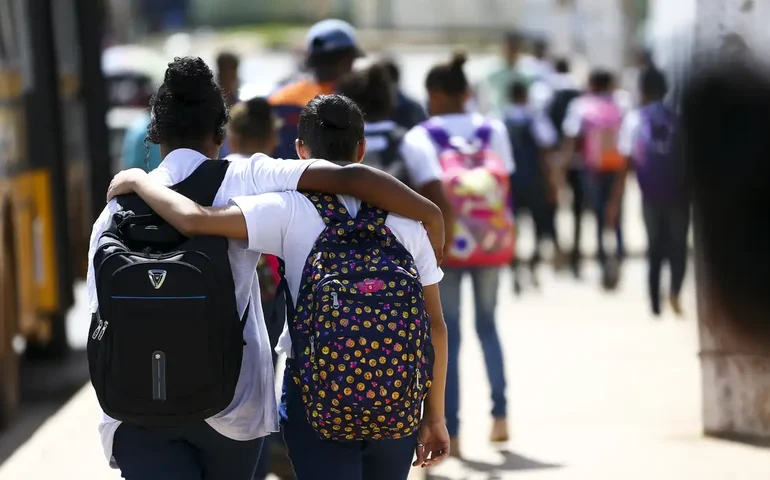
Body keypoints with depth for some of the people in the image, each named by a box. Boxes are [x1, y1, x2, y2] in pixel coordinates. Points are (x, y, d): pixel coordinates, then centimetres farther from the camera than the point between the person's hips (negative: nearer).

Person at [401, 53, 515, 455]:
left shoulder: (419, 138, -5)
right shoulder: (493, 131, 4)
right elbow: (505, 186, 3)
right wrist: (507, 239, 13)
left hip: (443, 244, -3)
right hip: (490, 241, 3)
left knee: (446, 333, 3)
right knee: (487, 324, 19)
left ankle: (450, 430, 0)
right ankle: (500, 413, 13)